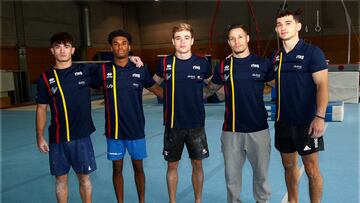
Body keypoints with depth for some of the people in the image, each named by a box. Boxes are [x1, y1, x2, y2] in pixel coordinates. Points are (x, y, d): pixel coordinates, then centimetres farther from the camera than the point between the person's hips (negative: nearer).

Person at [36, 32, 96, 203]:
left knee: (84, 177, 8)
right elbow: (41, 108, 6)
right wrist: (40, 137, 4)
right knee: (60, 178, 12)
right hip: (57, 139, 1)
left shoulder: (85, 71, -2)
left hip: (81, 137, -1)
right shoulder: (46, 78, 1)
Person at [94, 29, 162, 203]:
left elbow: (155, 89, 8)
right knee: (117, 169, 13)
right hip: (113, 130, 0)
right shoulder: (103, 70, -3)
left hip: (136, 129, 0)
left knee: (138, 167, 13)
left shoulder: (140, 69, -2)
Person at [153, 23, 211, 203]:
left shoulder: (202, 63, -2)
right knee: (172, 165, 10)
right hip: (173, 124, 0)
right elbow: (153, 83, 14)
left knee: (197, 164, 10)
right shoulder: (165, 63, -2)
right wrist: (167, 95, 0)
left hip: (196, 124, 0)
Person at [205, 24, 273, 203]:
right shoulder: (223, 67, 4)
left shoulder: (263, 64, 0)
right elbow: (211, 88, 17)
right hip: (231, 130, 1)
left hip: (259, 129, -1)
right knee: (232, 174, 10)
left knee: (261, 172, 13)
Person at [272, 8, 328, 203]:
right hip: (283, 122, 5)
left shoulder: (312, 52, -7)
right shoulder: (275, 57, 7)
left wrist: (320, 116, -22)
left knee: (311, 169, 4)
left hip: (306, 122, -5)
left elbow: (322, 86, -13)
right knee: (289, 165, 16)